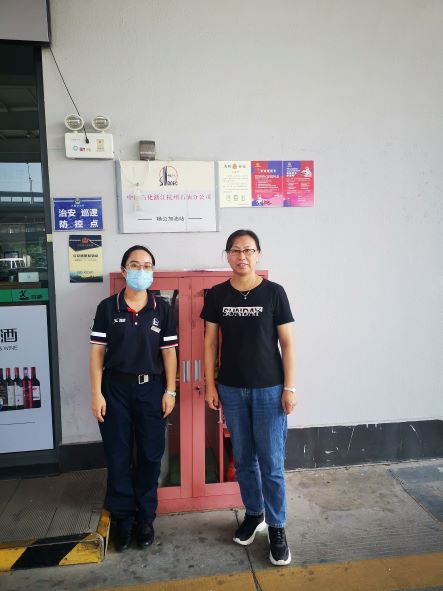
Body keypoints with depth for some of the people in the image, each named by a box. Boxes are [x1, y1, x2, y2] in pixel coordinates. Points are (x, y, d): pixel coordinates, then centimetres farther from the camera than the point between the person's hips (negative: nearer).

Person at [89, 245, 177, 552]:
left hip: (151, 388, 1)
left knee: (150, 455, 9)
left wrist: (170, 391, -2)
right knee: (118, 456, 9)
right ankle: (123, 519, 27)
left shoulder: (162, 308, 0)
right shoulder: (107, 307, -2)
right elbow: (97, 352, -1)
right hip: (115, 389, 0)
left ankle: (146, 518, 29)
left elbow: (169, 351, 1)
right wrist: (97, 393, -6)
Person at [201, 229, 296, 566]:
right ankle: (254, 514, 37)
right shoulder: (217, 294, 1)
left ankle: (277, 528, 23)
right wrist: (210, 385, 3)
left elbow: (287, 342, -4)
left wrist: (290, 388, -7)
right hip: (232, 390, 3)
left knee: (272, 463, 4)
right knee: (244, 459, 15)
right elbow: (210, 342, 5)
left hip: (269, 389, -2)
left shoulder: (274, 292, -6)